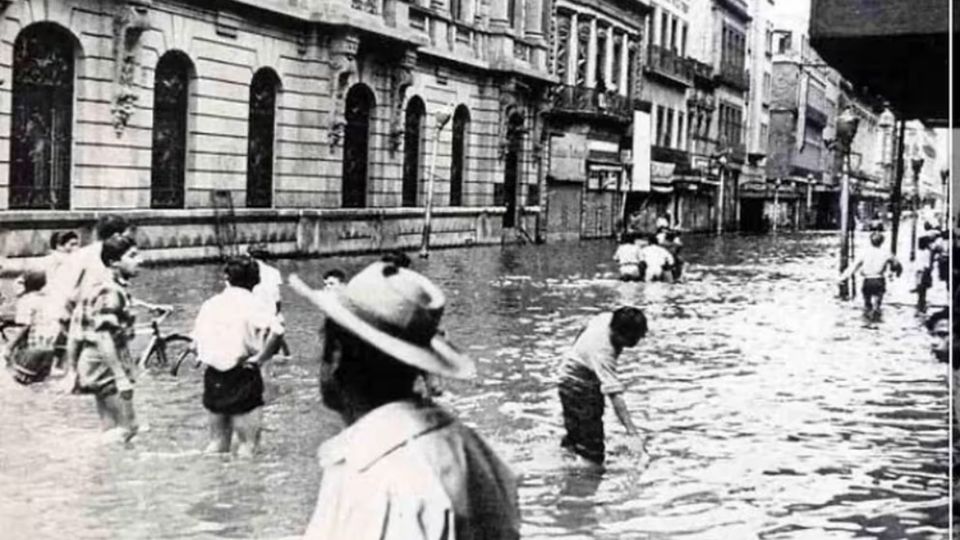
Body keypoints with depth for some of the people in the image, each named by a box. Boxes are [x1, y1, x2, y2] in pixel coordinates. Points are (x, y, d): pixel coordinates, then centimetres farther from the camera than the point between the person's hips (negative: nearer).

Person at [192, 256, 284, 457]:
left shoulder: (210, 304, 6)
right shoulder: (251, 304, -10)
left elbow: (197, 342, 12)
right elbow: (276, 331, -25)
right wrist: (260, 357, -15)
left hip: (213, 377, 5)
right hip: (242, 377, -5)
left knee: (217, 443, 18)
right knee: (247, 444, 5)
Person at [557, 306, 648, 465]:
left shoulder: (608, 318, -20)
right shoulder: (602, 354, -42)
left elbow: (588, 326, 4)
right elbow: (615, 395, -47)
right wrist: (631, 431, -52)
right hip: (577, 387, -9)